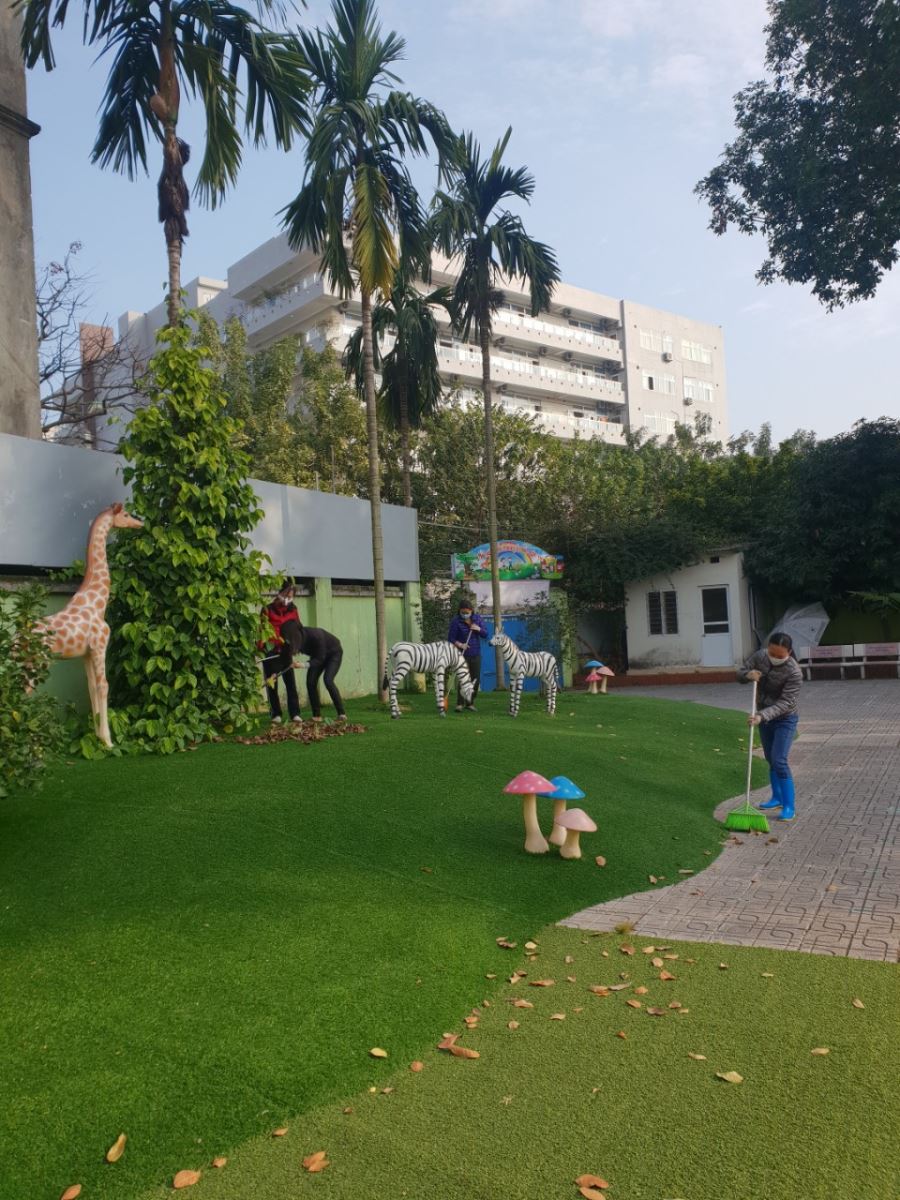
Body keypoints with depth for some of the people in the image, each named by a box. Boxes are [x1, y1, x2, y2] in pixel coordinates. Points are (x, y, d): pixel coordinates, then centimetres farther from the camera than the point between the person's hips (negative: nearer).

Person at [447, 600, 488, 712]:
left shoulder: (477, 618, 3)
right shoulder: (456, 621, -10)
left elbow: (485, 634, 6)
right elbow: (450, 638, -9)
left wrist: (479, 629, -14)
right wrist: (459, 644, -26)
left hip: (476, 655, 4)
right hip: (463, 655, -4)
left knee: (476, 679, 8)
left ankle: (470, 703, 21)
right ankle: (459, 704, 2)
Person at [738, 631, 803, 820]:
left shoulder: (794, 672, -28)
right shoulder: (760, 656, -12)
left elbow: (785, 703, -30)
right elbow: (740, 673, 0)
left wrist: (762, 716, -40)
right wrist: (748, 675, -25)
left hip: (784, 720, -6)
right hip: (764, 717, 6)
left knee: (779, 761, -15)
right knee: (770, 760, 17)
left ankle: (788, 806, -8)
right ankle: (777, 798, 33)